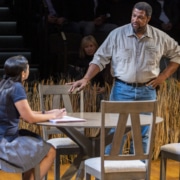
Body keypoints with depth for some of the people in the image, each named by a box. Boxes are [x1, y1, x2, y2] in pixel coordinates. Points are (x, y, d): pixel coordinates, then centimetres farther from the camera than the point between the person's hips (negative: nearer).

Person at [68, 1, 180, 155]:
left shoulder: (160, 37, 0)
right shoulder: (117, 34, -5)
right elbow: (100, 58, -5)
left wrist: (163, 76, 1)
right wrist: (85, 79, -16)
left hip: (147, 91, 2)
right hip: (122, 90, -2)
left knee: (143, 134, 8)